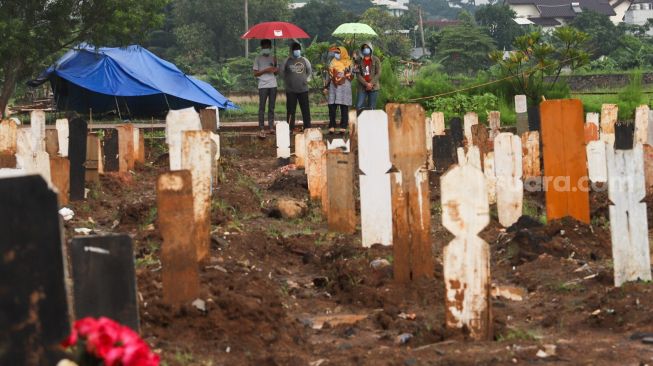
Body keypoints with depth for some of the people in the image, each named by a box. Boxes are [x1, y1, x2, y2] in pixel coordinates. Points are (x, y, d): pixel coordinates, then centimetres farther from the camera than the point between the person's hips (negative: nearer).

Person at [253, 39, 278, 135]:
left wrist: (275, 69, -3)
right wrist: (265, 70, -13)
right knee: (262, 107, -6)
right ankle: (262, 128, -5)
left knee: (271, 107, 3)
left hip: (273, 85, 4)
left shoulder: (273, 58, 14)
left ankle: (271, 126, 5)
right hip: (263, 86, -3)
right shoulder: (258, 59, 4)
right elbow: (255, 73, 0)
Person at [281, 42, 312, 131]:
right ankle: (290, 128, 6)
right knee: (290, 110, 1)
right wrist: (286, 80, 11)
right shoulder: (287, 61, 1)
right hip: (291, 90, -1)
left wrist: (306, 79, 12)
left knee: (305, 109, 1)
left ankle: (307, 127, 7)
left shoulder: (304, 60, 5)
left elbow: (309, 70, 19)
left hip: (303, 89, 1)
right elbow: (282, 71, 14)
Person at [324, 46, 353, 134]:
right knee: (332, 107, -1)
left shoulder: (348, 63, 4)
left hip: (344, 86, -4)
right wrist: (326, 87, 17)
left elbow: (350, 76, -1)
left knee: (344, 107, -3)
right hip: (333, 86, 4)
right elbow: (330, 75, 20)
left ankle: (343, 127, -2)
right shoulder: (333, 62, 16)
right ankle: (332, 126, 1)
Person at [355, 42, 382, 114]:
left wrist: (371, 84, -11)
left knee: (371, 108, -2)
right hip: (362, 87, 2)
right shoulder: (360, 61, 8)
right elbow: (358, 75, 1)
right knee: (359, 107, -9)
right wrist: (366, 84, -11)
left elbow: (378, 73, -2)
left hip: (373, 87, -2)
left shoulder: (375, 60, 4)